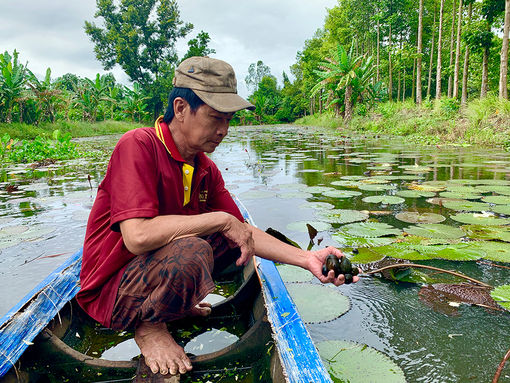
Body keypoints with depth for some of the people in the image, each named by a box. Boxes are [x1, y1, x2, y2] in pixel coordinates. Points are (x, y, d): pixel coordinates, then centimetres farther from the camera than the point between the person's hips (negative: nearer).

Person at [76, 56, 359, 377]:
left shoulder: (206, 169, 0)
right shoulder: (138, 146, -23)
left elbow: (241, 230, 2)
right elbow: (138, 237, -34)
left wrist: (307, 259, -9)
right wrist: (222, 220, -28)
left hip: (164, 267, 8)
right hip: (112, 291, -7)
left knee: (238, 238, 5)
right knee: (192, 251, -35)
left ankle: (178, 300, 9)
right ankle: (149, 326, -6)